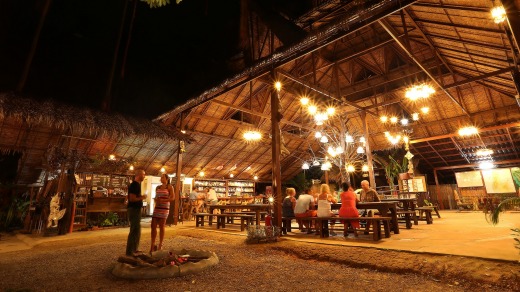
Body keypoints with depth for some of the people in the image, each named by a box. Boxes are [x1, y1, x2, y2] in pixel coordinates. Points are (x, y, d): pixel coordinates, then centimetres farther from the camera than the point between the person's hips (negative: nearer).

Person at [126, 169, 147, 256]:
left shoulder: (137, 184, 14)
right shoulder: (134, 185, -17)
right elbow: (132, 198, -23)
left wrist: (141, 197, 10)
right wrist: (142, 198, -11)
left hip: (136, 209, 10)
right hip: (133, 209, -10)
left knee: (137, 230, 17)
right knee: (134, 231, -5)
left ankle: (134, 249, 27)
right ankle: (129, 251, 2)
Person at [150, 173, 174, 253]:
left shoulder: (170, 187, -2)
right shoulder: (158, 187, 14)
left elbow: (172, 198, -7)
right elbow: (156, 197, 20)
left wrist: (163, 200, -18)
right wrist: (155, 200, -3)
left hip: (164, 208, -5)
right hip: (157, 208, 5)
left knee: (161, 227, 0)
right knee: (153, 226, 1)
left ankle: (160, 245, 11)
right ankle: (153, 245, 12)